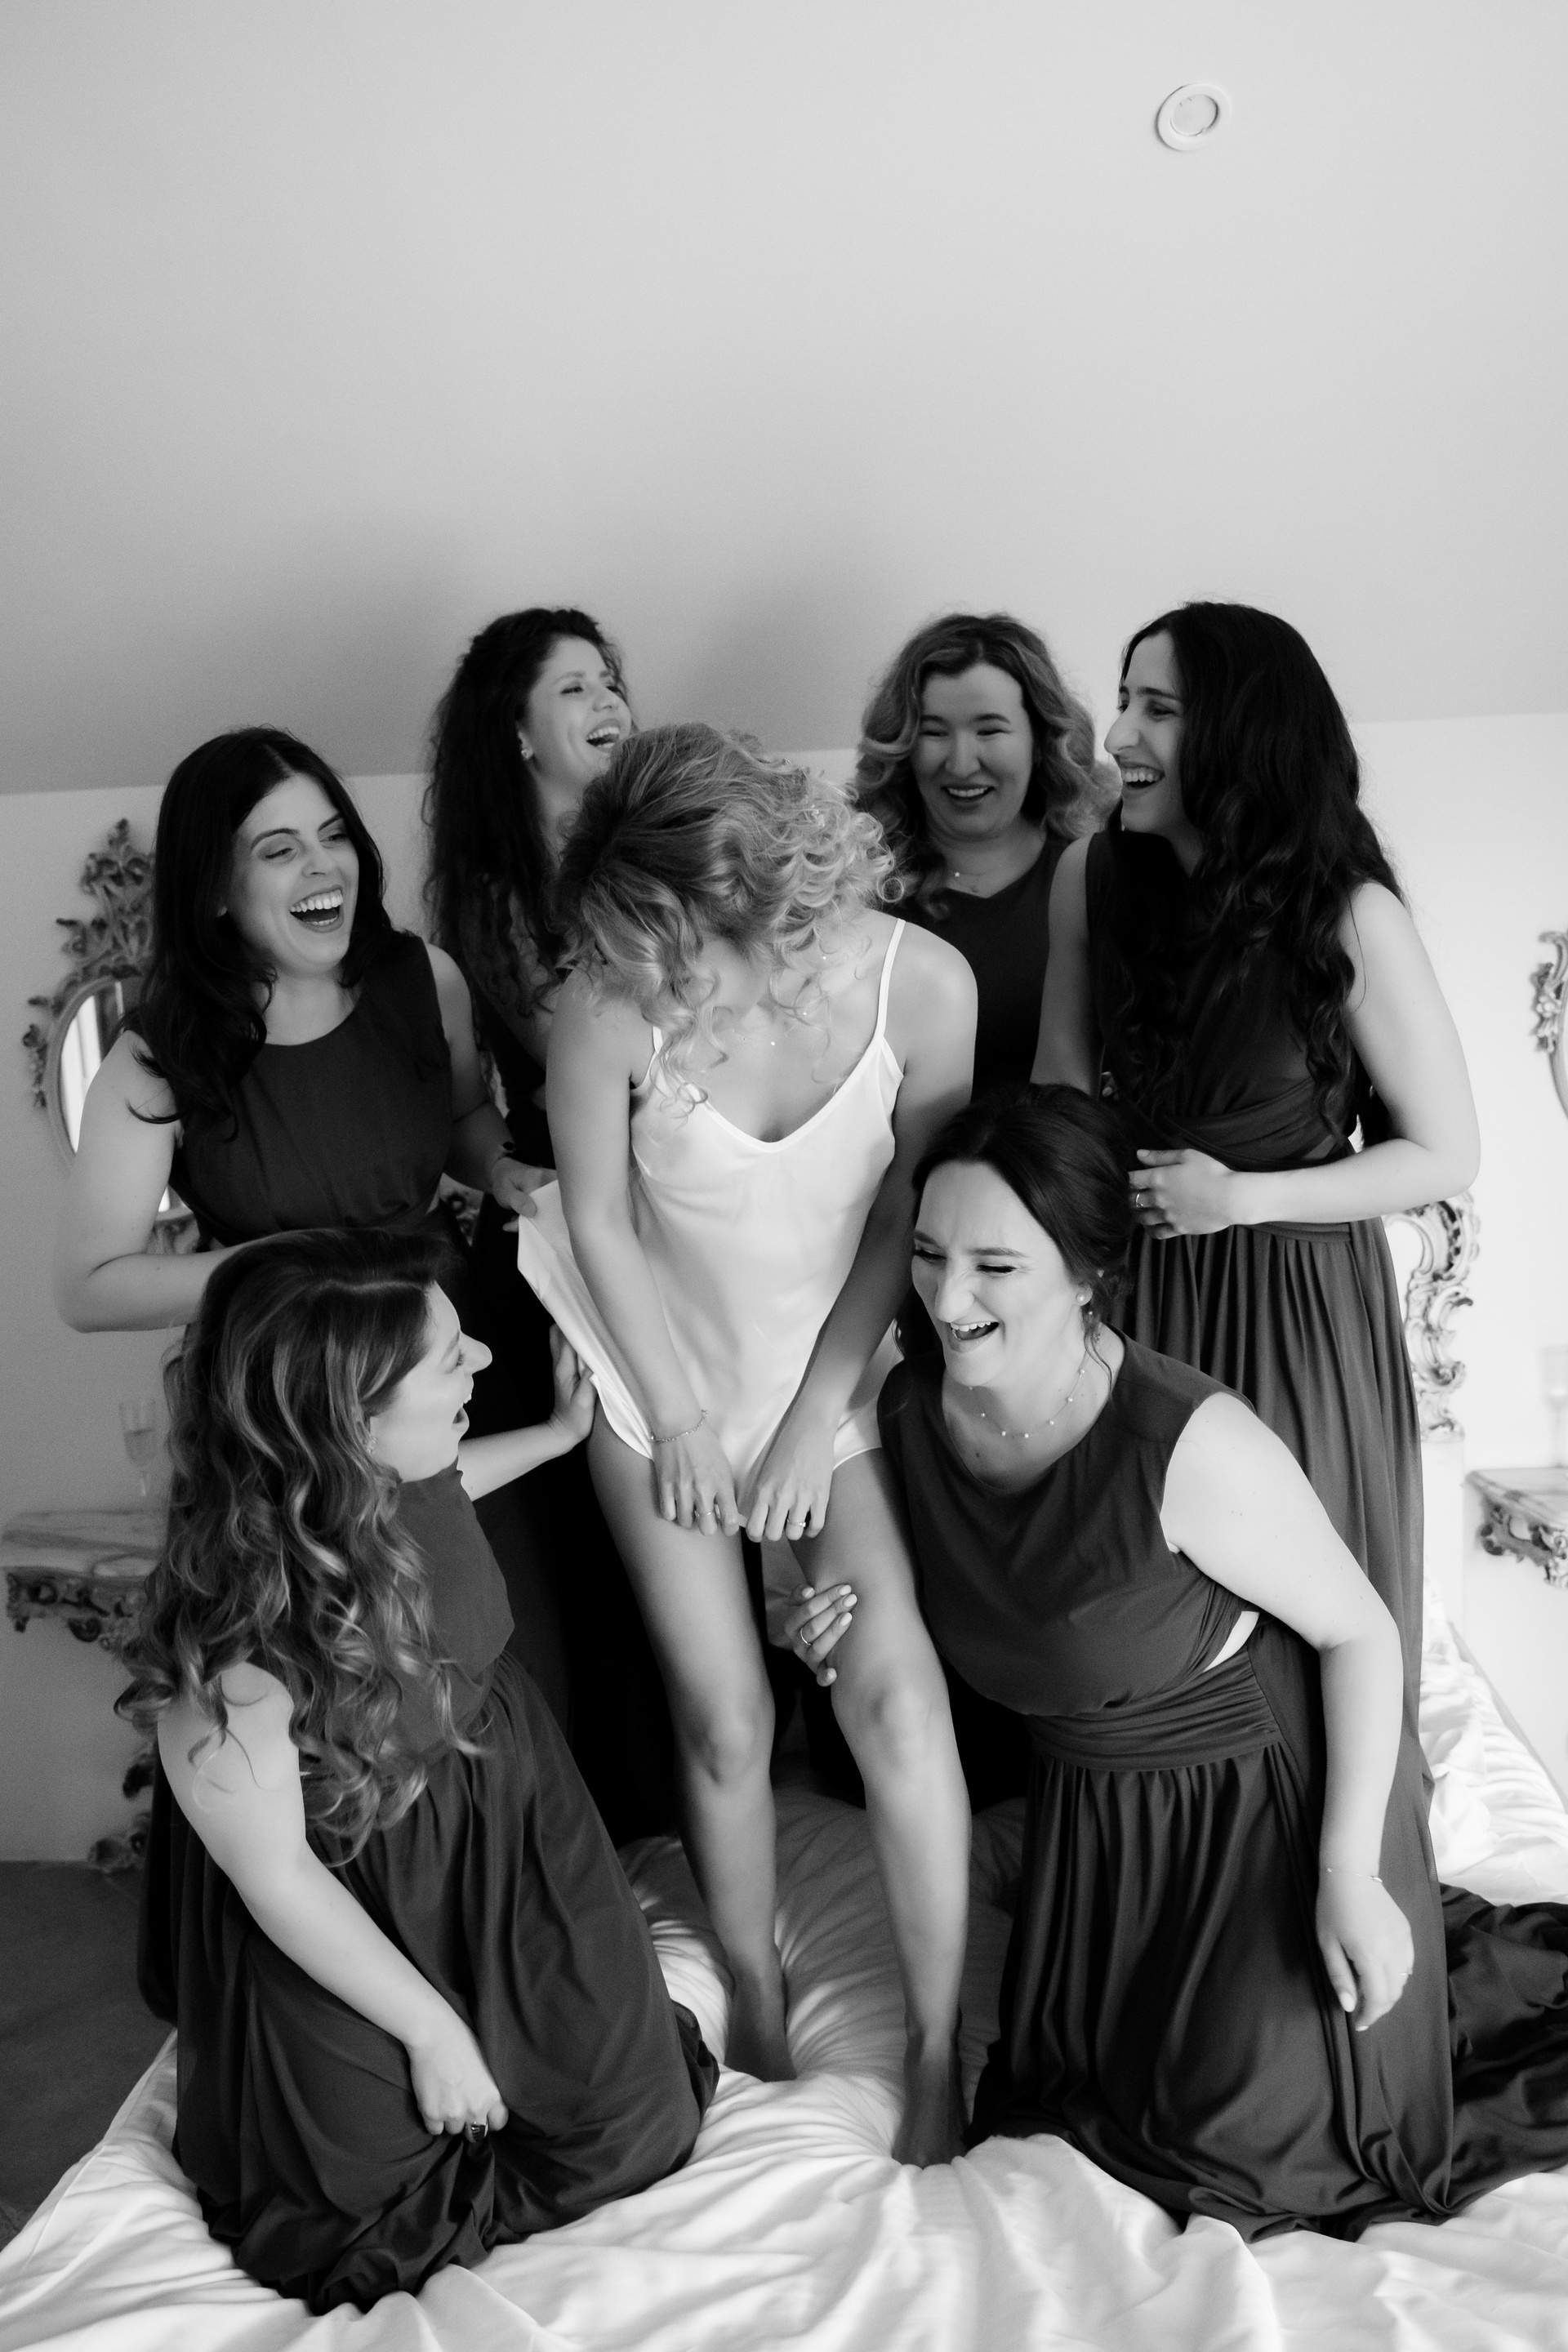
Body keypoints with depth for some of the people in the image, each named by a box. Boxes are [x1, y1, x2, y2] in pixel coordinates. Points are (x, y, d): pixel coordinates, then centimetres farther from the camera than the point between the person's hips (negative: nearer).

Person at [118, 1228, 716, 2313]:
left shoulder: (400, 1479, -19)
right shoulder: (231, 1634, -36)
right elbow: (275, 1875, -22)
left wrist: (564, 1431, 16)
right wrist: (433, 2030, -11)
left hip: (503, 1799, 5)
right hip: (353, 1904, -5)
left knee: (632, 2125, 12)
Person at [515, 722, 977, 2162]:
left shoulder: (921, 984, -24)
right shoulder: (608, 1008, -26)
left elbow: (908, 1219, -12)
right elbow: (597, 1219, -11)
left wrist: (816, 1420, -8)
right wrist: (678, 1419, -4)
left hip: (840, 1369, 1)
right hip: (660, 1374, 0)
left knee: (892, 1683, -9)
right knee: (723, 1717, 5)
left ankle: (940, 2044, 14)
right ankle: (757, 1996, 33)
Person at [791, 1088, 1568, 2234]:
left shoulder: (1188, 1443, -34)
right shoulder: (909, 1410, -16)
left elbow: (1360, 1631, -20)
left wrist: (1347, 1874, -20)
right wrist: (851, 1620, -14)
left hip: (1265, 1783, -6)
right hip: (1096, 1798, 6)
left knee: (1254, 2119, 2)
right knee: (1072, 2075, 21)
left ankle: (1444, 1955, 27)